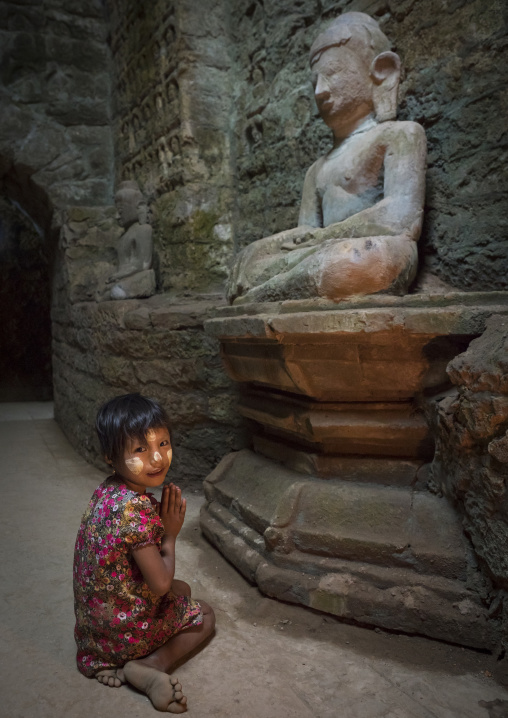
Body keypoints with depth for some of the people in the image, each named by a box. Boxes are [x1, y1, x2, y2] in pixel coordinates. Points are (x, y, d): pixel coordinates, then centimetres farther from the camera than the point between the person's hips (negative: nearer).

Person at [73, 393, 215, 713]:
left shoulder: (107, 491, -5)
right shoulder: (137, 509, -33)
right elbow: (161, 584, -25)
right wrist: (170, 535, -14)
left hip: (94, 613, 7)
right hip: (125, 624, -7)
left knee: (183, 589, 29)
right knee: (205, 615, 16)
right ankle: (151, 666, -4)